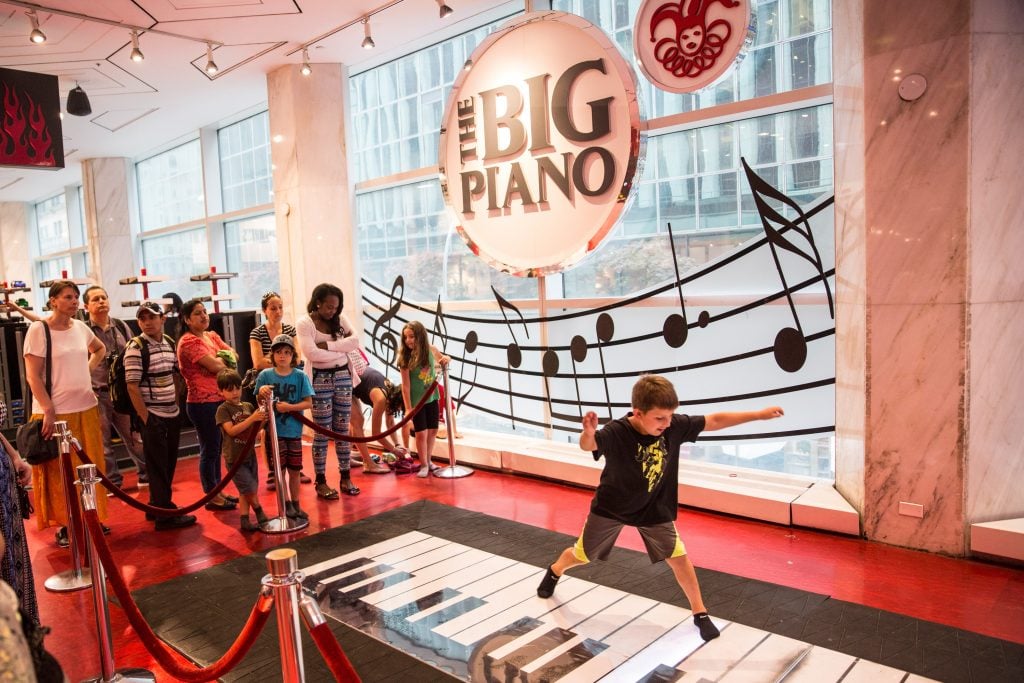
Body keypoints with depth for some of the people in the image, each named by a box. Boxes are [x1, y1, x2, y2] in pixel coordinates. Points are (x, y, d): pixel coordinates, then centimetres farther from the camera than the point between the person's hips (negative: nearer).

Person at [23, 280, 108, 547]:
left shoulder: (80, 326, 6)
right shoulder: (38, 329, -10)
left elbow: (100, 349, 27)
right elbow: (32, 376, -12)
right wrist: (49, 411, -16)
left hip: (86, 409, 6)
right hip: (55, 412, -6)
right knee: (60, 473, 4)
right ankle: (65, 525, 15)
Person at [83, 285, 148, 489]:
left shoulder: (121, 326, 8)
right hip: (97, 395, -3)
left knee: (133, 436, 11)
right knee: (103, 442, 6)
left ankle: (145, 475, 23)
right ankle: (112, 482, 17)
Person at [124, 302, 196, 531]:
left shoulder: (170, 343, 8)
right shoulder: (135, 348, -12)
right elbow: (132, 386, -15)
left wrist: (176, 401, 9)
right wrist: (145, 418, -15)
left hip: (173, 414, 7)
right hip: (153, 416, -7)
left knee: (169, 463, 15)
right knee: (158, 466, 1)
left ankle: (156, 506, 30)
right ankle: (165, 515, 9)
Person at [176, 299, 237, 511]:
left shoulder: (212, 336, 13)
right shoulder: (189, 342, -14)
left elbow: (232, 354, 6)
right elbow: (215, 366, -21)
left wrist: (223, 358, -14)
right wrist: (225, 360, -1)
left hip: (219, 399, 8)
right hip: (203, 403, -8)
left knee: (216, 448, 16)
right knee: (209, 449, 1)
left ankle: (218, 491, 27)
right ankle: (212, 497, 12)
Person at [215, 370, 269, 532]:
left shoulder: (248, 406, 5)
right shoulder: (223, 409, -10)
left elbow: (256, 428, 5)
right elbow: (231, 430, -21)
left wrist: (262, 419, -16)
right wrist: (252, 418, -29)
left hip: (249, 455, 5)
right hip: (234, 458, -5)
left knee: (245, 492, 12)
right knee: (250, 489, -5)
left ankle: (244, 520, 22)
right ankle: (259, 513, 18)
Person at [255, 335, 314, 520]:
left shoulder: (300, 376, -5)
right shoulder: (265, 375, -2)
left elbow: (309, 403, -5)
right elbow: (260, 402, 2)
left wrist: (289, 407, -19)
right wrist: (261, 392, -19)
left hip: (294, 430, 0)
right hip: (274, 430, 0)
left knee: (294, 470, 10)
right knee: (280, 469, 7)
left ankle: (296, 505, 24)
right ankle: (286, 505, 21)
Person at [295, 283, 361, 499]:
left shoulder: (340, 319, 8)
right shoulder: (304, 323, -7)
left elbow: (355, 341, -6)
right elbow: (311, 353, -20)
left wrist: (327, 345, -15)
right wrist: (341, 349, -10)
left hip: (343, 377, 5)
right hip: (320, 379, -5)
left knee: (343, 430, 9)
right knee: (323, 432, 0)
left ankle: (346, 477, 17)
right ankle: (321, 482, 10)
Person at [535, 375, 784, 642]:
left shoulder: (675, 426, -22)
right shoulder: (616, 432, -35)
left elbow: (714, 421, -13)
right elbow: (588, 445, -53)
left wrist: (759, 414, -12)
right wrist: (588, 432, -78)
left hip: (654, 509, 2)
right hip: (610, 507, -2)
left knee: (678, 557, -1)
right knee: (582, 555, 16)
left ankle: (700, 613, 21)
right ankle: (554, 571, 49)